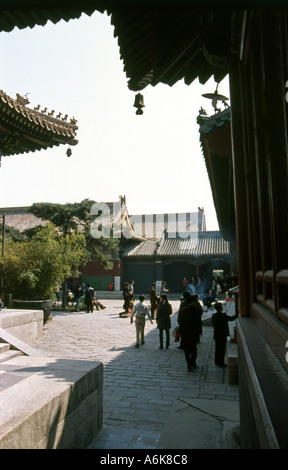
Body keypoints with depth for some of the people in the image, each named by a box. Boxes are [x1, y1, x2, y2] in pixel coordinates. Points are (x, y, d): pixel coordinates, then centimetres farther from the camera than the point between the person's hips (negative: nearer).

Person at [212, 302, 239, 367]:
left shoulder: (213, 316, -1)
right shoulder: (223, 316, -21)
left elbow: (213, 325, 7)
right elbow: (231, 318, -8)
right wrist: (237, 314, 7)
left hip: (216, 335, 7)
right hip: (222, 335, -7)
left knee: (217, 349, 18)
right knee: (222, 349, 5)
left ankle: (217, 361, 29)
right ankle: (221, 362, 12)